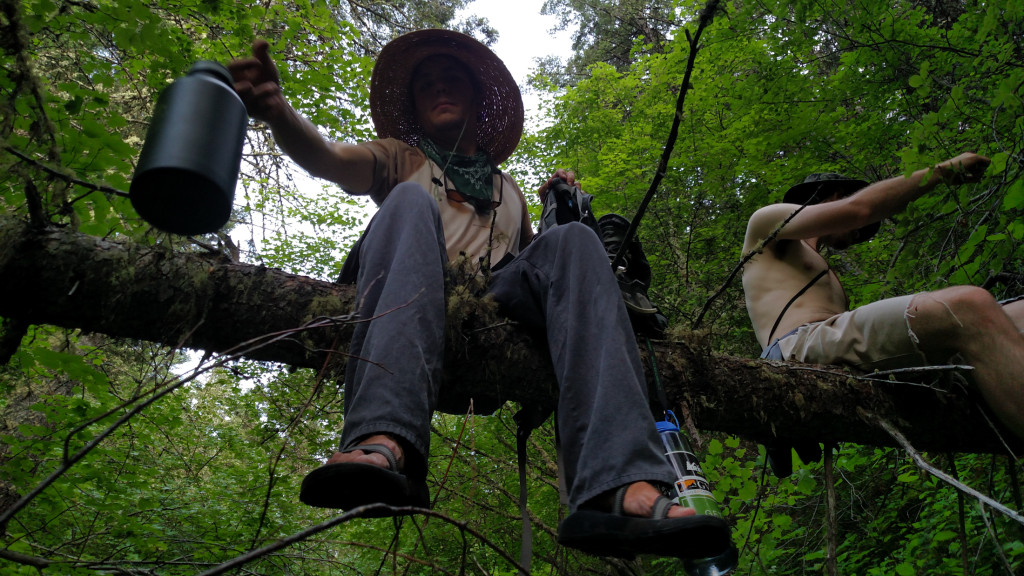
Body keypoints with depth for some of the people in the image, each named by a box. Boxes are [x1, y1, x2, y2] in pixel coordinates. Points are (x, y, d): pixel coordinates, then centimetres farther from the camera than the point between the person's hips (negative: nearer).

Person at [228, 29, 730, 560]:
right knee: (410, 201, -27)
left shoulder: (508, 189, 36)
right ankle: (383, 445, -50)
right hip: (407, 307, -1)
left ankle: (620, 487, -43)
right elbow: (327, 159, 6)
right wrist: (276, 109, -15)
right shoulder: (401, 159, 28)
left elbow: (536, 267, 30)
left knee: (573, 240, -22)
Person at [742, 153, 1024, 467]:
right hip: (801, 349, -8)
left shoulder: (830, 280, 43)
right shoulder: (766, 222, 22)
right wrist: (942, 170, 16)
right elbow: (857, 209, 4)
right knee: (968, 307, -29)